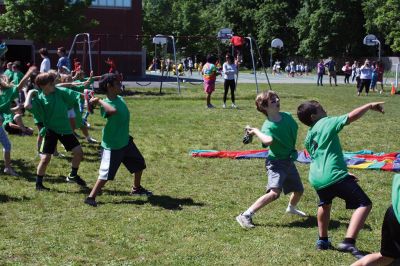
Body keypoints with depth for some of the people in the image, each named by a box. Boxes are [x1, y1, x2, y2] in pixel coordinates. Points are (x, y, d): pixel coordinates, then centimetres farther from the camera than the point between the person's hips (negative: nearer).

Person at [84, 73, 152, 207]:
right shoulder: (106, 104, -23)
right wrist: (99, 101, -36)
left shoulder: (120, 99, 2)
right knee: (106, 174, -6)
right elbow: (113, 110, -46)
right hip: (112, 145, -9)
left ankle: (136, 188, 42)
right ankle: (91, 197, 4)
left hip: (126, 141, 9)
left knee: (139, 164, 22)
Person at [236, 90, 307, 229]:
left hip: (289, 160, 7)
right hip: (276, 162, -7)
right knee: (274, 193, -26)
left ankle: (291, 208, 56)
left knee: (299, 190, 22)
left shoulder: (287, 116, -3)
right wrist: (256, 131, -30)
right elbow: (268, 141, -45)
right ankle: (246, 216, -23)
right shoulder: (268, 126, -23)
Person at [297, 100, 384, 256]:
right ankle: (348, 242, -21)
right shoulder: (327, 123, -2)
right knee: (364, 204, -6)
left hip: (316, 178, 8)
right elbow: (351, 117, -12)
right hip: (335, 176, -8)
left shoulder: (308, 138, 21)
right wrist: (370, 106, 0)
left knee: (325, 204, 36)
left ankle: (322, 240, 45)